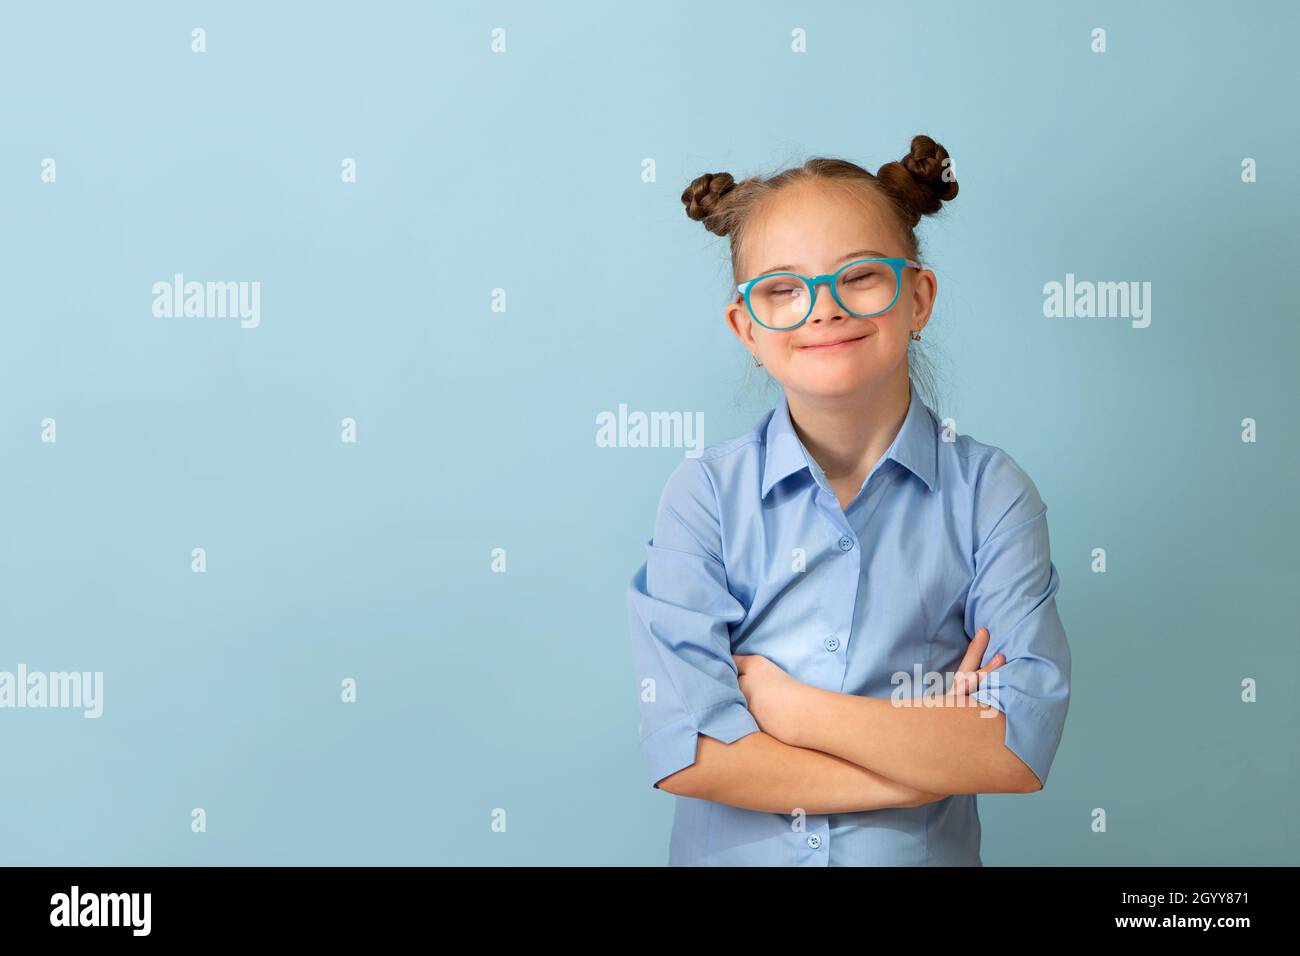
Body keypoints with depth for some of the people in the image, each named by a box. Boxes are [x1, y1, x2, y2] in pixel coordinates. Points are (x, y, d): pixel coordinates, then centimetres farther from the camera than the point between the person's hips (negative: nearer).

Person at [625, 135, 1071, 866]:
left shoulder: (991, 493, -11)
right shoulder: (705, 494, -12)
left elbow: (1022, 751, -19)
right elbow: (685, 752, -20)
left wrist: (781, 703, -20)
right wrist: (935, 757, -20)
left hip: (924, 854, 0)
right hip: (732, 853, 0)